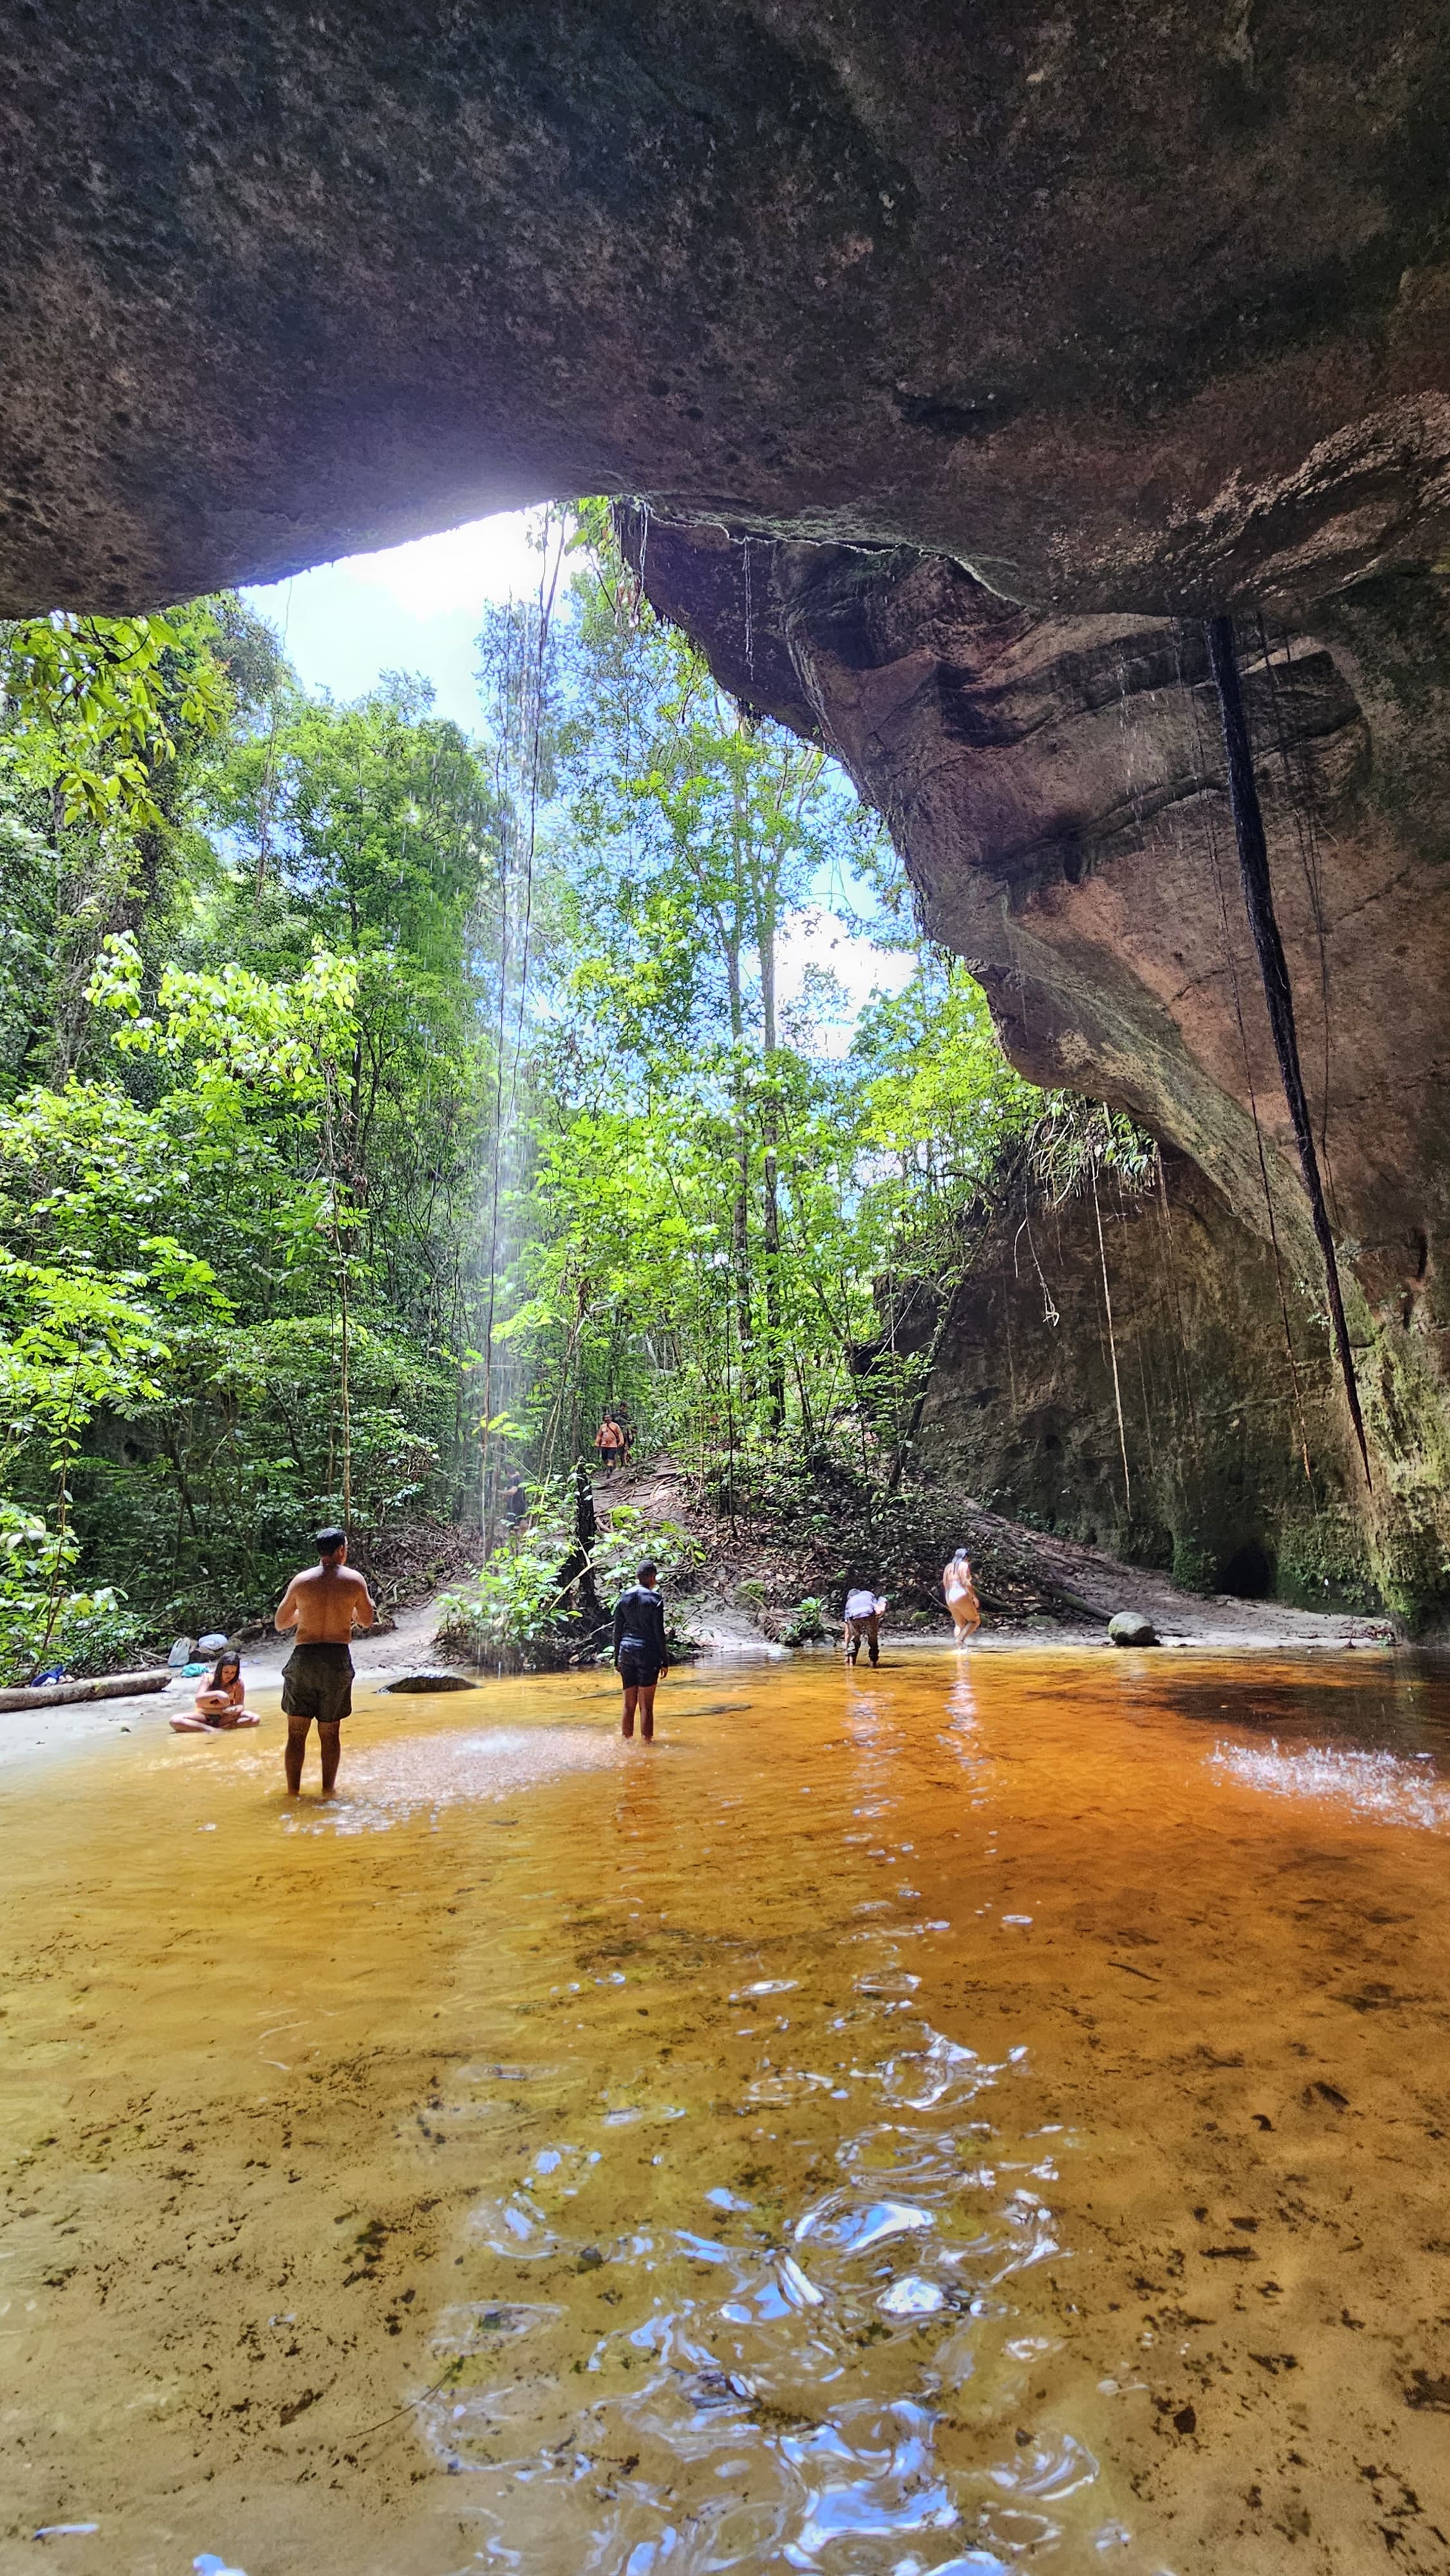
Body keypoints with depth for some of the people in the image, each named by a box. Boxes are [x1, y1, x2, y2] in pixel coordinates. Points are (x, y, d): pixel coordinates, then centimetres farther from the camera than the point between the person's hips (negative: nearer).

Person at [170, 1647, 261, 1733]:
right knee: (175, 1721, -27)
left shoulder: (238, 1683, -8)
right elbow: (198, 1699, -23)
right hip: (205, 1716, 0)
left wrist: (236, 1709, -35)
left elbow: (240, 1705, -9)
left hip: (226, 1717, 0)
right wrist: (217, 1694, -42)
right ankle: (212, 1730, -31)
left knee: (254, 1719, -26)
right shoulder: (209, 1678, -10)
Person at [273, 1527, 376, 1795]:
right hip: (338, 1659, 0)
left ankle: (293, 1792, 11)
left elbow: (280, 1624, 10)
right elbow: (367, 1621, 11)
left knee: (296, 1733, 10)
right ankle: (328, 1791, 17)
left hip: (304, 1657, 0)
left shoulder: (301, 1581, 0)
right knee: (330, 1733, 12)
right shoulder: (354, 1581, -2)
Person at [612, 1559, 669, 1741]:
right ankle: (648, 1741, 3)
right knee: (646, 1705, 1)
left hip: (626, 1651, 5)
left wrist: (617, 1659, 15)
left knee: (629, 1704, 12)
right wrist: (665, 1661, -2)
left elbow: (617, 1631, 9)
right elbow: (659, 1633, -7)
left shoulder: (624, 1597, 7)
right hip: (647, 1653, -4)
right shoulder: (654, 1598, -6)